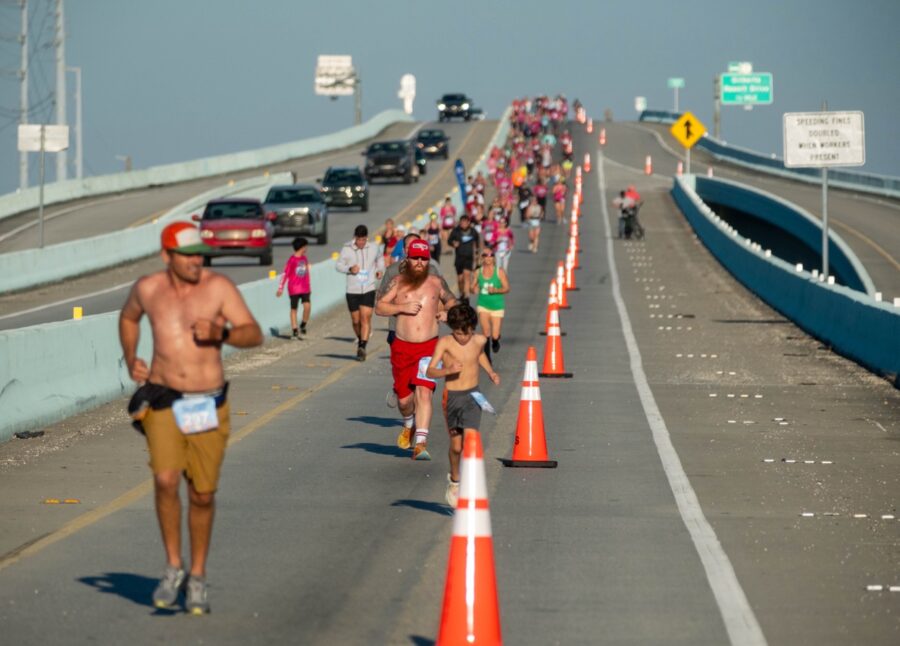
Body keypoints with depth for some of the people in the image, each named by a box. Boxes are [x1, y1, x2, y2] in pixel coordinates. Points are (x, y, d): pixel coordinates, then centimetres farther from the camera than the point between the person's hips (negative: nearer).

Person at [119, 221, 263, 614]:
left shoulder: (218, 286, -7)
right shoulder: (148, 288, 0)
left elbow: (254, 334, -10)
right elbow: (129, 317, 24)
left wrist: (221, 334, -29)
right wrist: (130, 359, 10)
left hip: (208, 406, 0)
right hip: (163, 403, 0)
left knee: (203, 494, 6)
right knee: (165, 480, -20)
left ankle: (197, 578, 24)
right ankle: (173, 568, -2)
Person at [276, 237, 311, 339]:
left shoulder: (304, 258, 9)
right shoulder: (292, 260, -10)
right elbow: (285, 274, -9)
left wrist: (308, 285, 23)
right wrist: (281, 287, -12)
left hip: (305, 288, 5)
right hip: (294, 289, -5)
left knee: (307, 306, -12)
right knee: (294, 309, 3)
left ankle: (303, 325, 8)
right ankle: (294, 331, 9)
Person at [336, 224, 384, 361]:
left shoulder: (373, 247, 1)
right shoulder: (346, 249, -6)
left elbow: (380, 258, 23)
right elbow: (338, 265, -2)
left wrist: (380, 270, 7)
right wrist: (349, 268, -21)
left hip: (369, 289, 0)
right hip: (352, 291, 0)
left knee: (366, 318, -13)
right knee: (356, 321, 9)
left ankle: (362, 348, -18)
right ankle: (360, 339, 36)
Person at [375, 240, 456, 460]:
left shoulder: (437, 283, 5)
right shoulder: (398, 282, 2)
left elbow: (451, 300, 23)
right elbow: (379, 307, -1)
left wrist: (447, 312, 1)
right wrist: (402, 307, -15)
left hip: (429, 347, -1)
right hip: (402, 347, 1)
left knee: (423, 392, -18)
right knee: (404, 398, 9)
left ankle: (421, 444, -23)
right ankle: (409, 425, 45)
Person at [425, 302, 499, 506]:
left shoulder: (480, 341, -1)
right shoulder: (445, 343, -11)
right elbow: (430, 372, -16)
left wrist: (490, 372, 13)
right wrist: (448, 370, -33)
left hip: (472, 397, 1)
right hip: (452, 397, -1)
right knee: (456, 446, 9)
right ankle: (454, 479, 35)